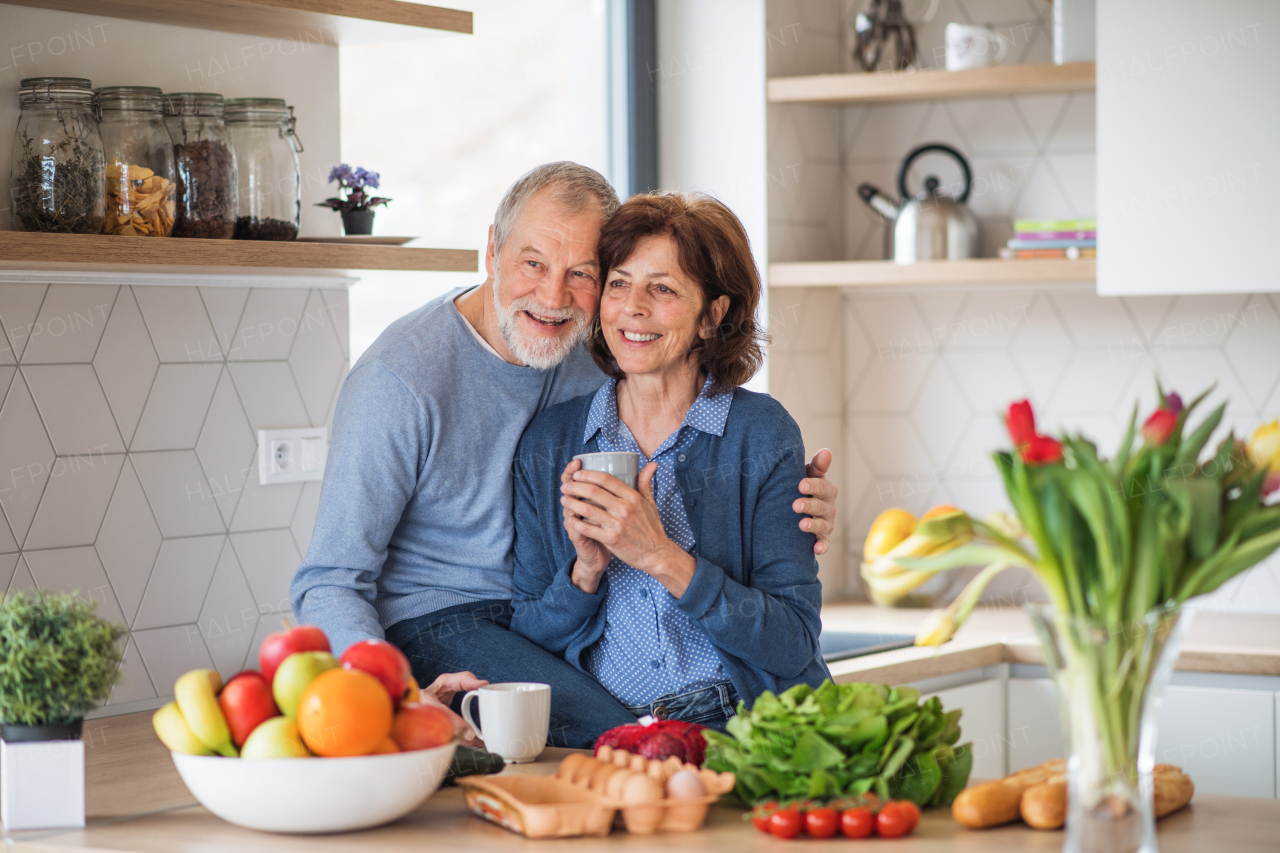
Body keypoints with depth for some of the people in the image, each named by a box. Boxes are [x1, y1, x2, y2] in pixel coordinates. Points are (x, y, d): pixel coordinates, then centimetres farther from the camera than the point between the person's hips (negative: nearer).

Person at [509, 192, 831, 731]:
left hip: (743, 727, -2)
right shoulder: (547, 444, 8)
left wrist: (660, 557, -15)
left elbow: (794, 647, -5)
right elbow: (527, 645, 10)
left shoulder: (762, 434, 1)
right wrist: (587, 569, -9)